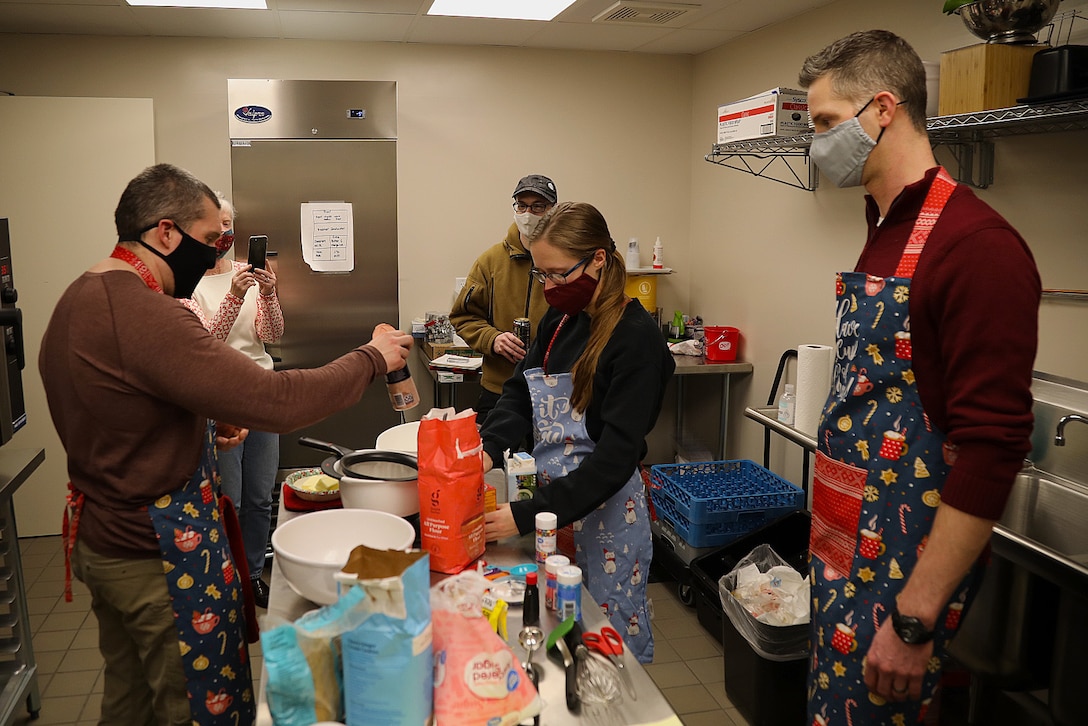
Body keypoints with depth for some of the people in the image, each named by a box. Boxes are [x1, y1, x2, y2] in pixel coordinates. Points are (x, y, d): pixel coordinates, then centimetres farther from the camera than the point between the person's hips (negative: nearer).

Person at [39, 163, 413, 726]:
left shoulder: (77, 299, 6)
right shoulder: (143, 315, -27)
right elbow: (275, 401, -32)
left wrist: (203, 432, 7)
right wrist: (372, 358, -20)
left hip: (95, 539, 10)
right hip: (158, 554, -10)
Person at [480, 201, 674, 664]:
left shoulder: (636, 338, -17)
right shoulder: (558, 322, 6)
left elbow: (616, 455, -22)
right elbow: (519, 395, 4)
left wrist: (528, 515, -25)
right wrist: (489, 448, -17)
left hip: (607, 509, -6)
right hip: (552, 495, 7)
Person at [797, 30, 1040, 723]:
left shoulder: (976, 244, -18)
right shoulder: (884, 234, 10)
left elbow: (994, 447, -22)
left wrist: (915, 618, -20)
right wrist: (829, 543, 16)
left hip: (905, 562, -8)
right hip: (845, 547, 8)